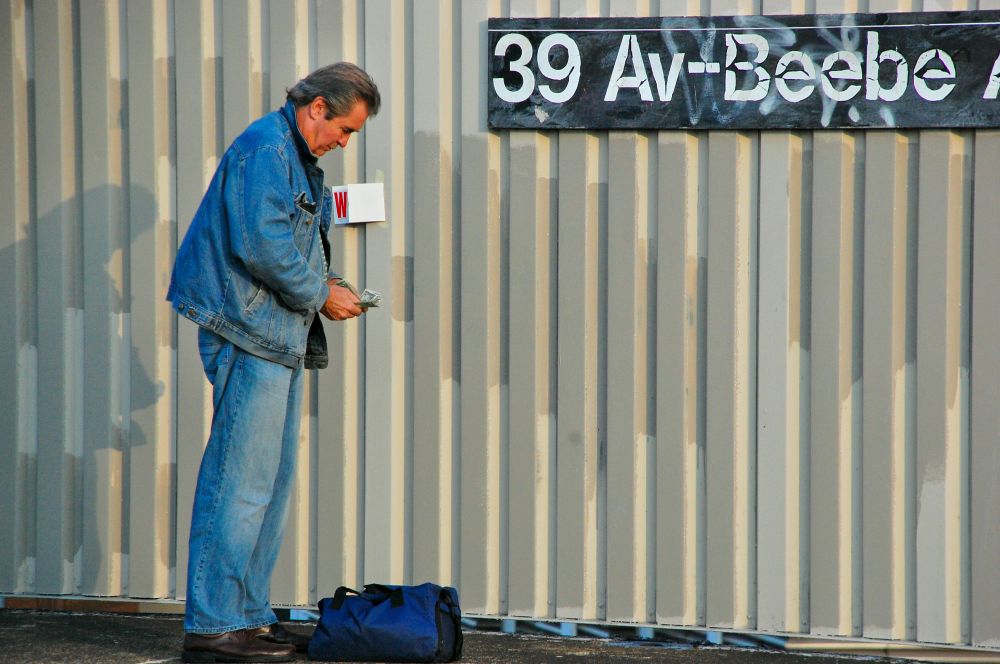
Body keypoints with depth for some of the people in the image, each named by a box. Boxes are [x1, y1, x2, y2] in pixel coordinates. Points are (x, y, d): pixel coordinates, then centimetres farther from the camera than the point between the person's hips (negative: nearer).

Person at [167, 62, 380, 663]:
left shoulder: (298, 158, 20)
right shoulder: (265, 149, -13)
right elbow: (261, 245, -22)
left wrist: (323, 283, 11)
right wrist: (320, 295, -12)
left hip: (280, 339, 11)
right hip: (250, 334, -11)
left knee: (273, 481, 13)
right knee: (241, 481, -10)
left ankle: (249, 614, 19)